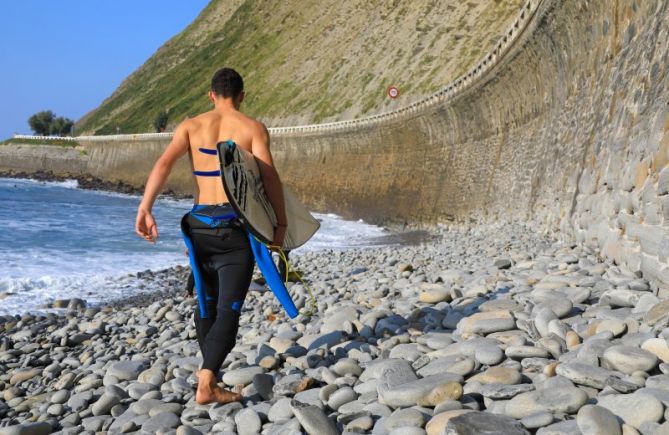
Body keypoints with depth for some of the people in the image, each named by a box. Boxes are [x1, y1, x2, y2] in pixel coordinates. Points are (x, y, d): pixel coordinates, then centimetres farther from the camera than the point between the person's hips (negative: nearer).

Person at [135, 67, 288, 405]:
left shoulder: (191, 126, 9)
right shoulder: (253, 128, 2)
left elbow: (164, 163, -8)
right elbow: (269, 177, -9)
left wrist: (145, 208, -15)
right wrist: (281, 225, -4)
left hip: (199, 222, 4)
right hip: (235, 223, -3)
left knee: (206, 302, 19)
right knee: (228, 308, -2)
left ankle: (209, 371, 31)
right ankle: (206, 384, -14)